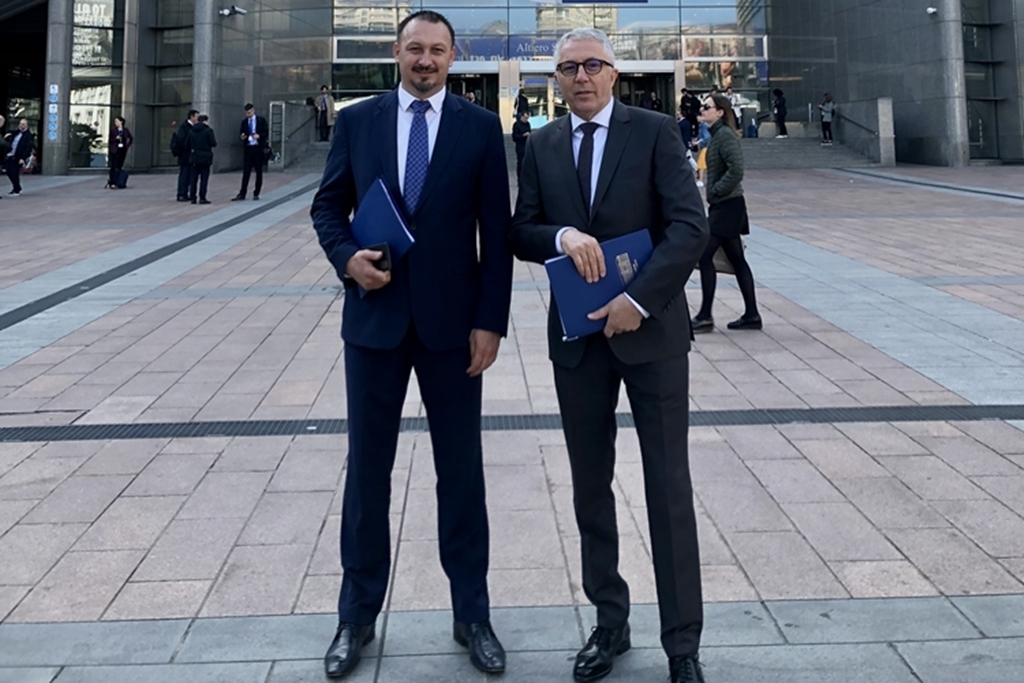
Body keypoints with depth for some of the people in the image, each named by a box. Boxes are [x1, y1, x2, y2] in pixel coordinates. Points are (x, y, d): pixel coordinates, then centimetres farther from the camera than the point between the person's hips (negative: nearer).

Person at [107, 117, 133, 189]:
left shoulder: (125, 130, 7)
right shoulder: (113, 130, 3)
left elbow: (131, 139, 17)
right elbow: (110, 140, 5)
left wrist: (127, 146, 7)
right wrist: (115, 138, -13)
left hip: (122, 150, 3)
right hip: (114, 150, -3)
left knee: (119, 167, 4)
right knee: (114, 167, -9)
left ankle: (111, 179, 19)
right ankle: (112, 183, -9)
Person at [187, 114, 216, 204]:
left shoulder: (191, 131, 5)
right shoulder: (208, 130, -9)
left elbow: (188, 144, 5)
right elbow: (213, 143, -12)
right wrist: (214, 139, 8)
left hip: (194, 157, 4)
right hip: (205, 157, -4)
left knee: (193, 178, 9)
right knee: (204, 178, -1)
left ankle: (192, 197, 10)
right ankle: (202, 198, -4)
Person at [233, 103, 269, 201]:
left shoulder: (261, 120, 1)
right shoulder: (244, 122, 10)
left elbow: (267, 133, -1)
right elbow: (240, 134, 13)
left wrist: (259, 136, -19)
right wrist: (241, 137, -11)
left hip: (258, 149, -2)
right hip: (247, 149, 2)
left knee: (259, 172, 4)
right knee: (246, 172, -1)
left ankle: (256, 194, 12)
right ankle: (242, 194, -1)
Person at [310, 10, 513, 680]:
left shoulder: (481, 126, 1)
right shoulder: (356, 120, 5)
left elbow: (497, 231, -1)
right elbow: (328, 207, 9)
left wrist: (491, 320, -7)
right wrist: (348, 256, -11)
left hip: (452, 321, -1)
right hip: (375, 317, 1)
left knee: (462, 471, 8)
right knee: (367, 469, 9)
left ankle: (472, 614, 23)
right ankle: (358, 616, 25)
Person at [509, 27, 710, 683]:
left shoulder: (656, 131, -3)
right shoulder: (541, 146, 9)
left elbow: (691, 226, -11)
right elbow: (520, 232, 5)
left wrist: (638, 299, -18)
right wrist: (562, 236, -17)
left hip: (651, 331, -3)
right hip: (577, 335, 4)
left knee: (669, 489, 2)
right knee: (591, 488, 11)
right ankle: (610, 624, 27)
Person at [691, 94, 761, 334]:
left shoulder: (725, 135, -14)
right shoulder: (717, 135, 14)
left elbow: (736, 170, -24)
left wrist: (715, 191, -17)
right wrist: (714, 193, 9)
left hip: (727, 206, -10)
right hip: (724, 206, 10)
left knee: (704, 255, -7)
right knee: (736, 259, 10)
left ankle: (705, 316, -2)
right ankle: (751, 315, 14)